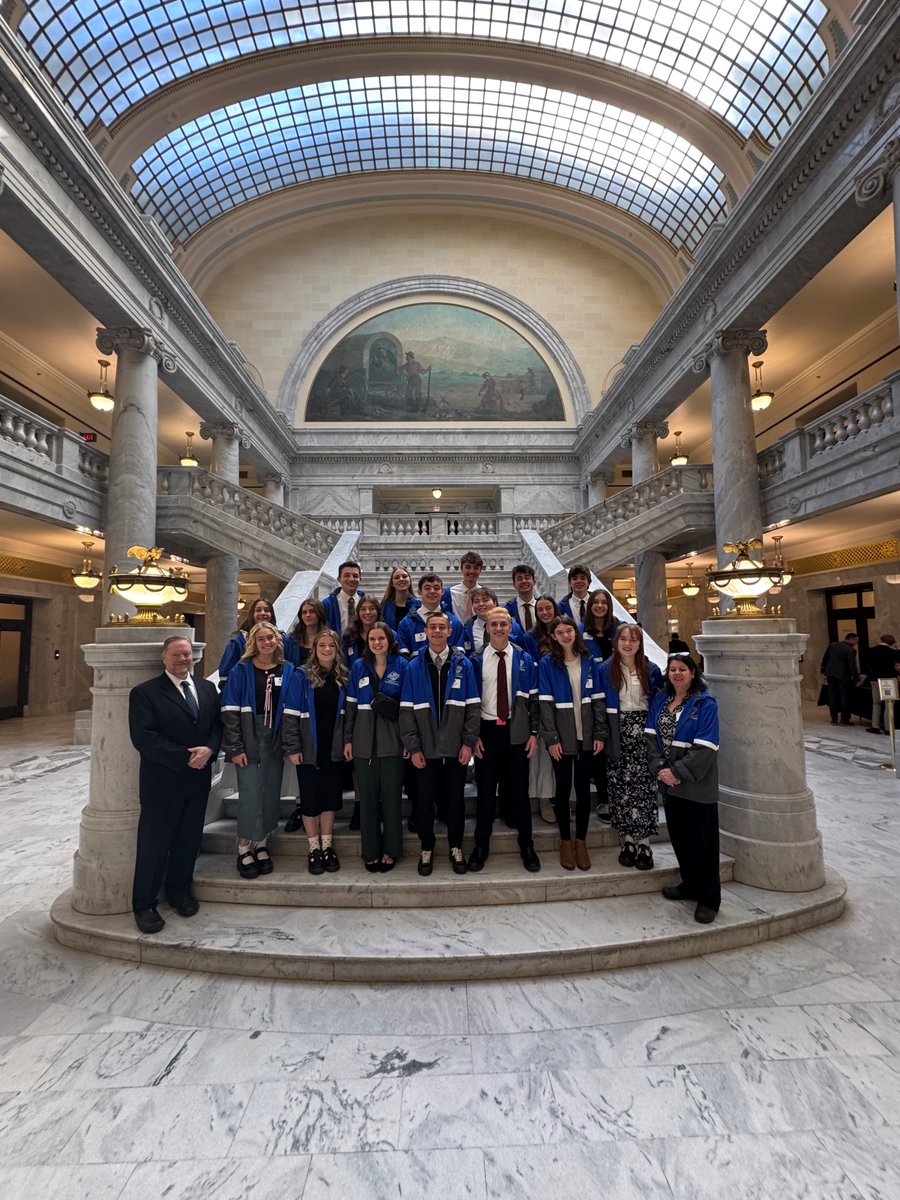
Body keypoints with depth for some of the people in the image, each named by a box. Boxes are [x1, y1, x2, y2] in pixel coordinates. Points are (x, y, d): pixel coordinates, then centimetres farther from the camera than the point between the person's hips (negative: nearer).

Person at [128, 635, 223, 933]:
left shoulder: (207, 688, 8)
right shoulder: (144, 692, -8)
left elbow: (218, 724, 6)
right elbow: (144, 738, -16)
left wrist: (209, 749, -14)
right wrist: (186, 757, -19)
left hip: (198, 779, 5)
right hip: (162, 781, -4)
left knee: (189, 841, 16)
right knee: (153, 844, 8)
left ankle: (180, 891, 36)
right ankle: (145, 904, 26)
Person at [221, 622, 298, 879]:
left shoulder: (288, 671, 4)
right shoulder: (241, 671, -2)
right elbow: (230, 711, -5)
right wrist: (235, 747, -11)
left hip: (275, 742, 3)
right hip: (249, 742, -2)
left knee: (271, 795, 8)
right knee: (250, 795, -1)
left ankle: (261, 845, 25)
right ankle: (244, 849, 15)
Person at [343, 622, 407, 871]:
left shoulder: (401, 666, 0)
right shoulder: (358, 667, 6)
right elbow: (351, 705, 6)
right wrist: (348, 739, 2)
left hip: (392, 741, -2)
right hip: (364, 742, 2)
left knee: (391, 796, 7)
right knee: (368, 798, 9)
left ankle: (390, 850, 22)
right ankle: (371, 851, 23)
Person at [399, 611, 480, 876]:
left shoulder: (463, 665, 0)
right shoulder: (414, 667, 1)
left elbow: (473, 706, -1)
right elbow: (406, 710, -1)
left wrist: (469, 742, -7)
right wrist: (413, 747, -7)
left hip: (456, 747, 0)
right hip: (426, 747, 0)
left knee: (456, 799, 12)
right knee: (425, 800, 11)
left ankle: (456, 847, 31)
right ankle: (427, 848, 30)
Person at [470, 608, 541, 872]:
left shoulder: (525, 660, 2)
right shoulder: (477, 661, 0)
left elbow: (534, 699, 3)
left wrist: (533, 734, -3)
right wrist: (473, 735, -4)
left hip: (517, 732, 1)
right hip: (487, 731, 0)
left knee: (519, 790, 10)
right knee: (486, 790, 8)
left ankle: (527, 847, 26)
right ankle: (481, 846, 23)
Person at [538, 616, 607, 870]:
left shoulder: (588, 661, 5)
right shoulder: (547, 664, -5)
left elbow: (598, 699, 5)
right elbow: (545, 703, -9)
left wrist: (600, 733, -1)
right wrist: (551, 738, -14)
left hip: (586, 736, 3)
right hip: (562, 737, -2)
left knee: (583, 788, 10)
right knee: (563, 789, 8)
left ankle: (581, 841, 25)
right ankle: (565, 840, 25)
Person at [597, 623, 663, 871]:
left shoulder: (651, 671, 5)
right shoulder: (605, 670, 2)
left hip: (644, 732, 1)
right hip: (617, 734, 0)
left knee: (644, 786, -1)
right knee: (620, 787, 2)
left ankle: (644, 843, 9)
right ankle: (626, 841, 15)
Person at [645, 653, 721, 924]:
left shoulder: (705, 704, -11)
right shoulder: (659, 700, 5)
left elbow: (705, 747, -17)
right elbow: (651, 735, 3)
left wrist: (677, 771, -18)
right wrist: (659, 768, -10)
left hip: (697, 785, -5)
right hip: (669, 782, 5)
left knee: (702, 840, 4)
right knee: (679, 836, 16)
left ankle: (709, 899, 18)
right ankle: (690, 885, 35)